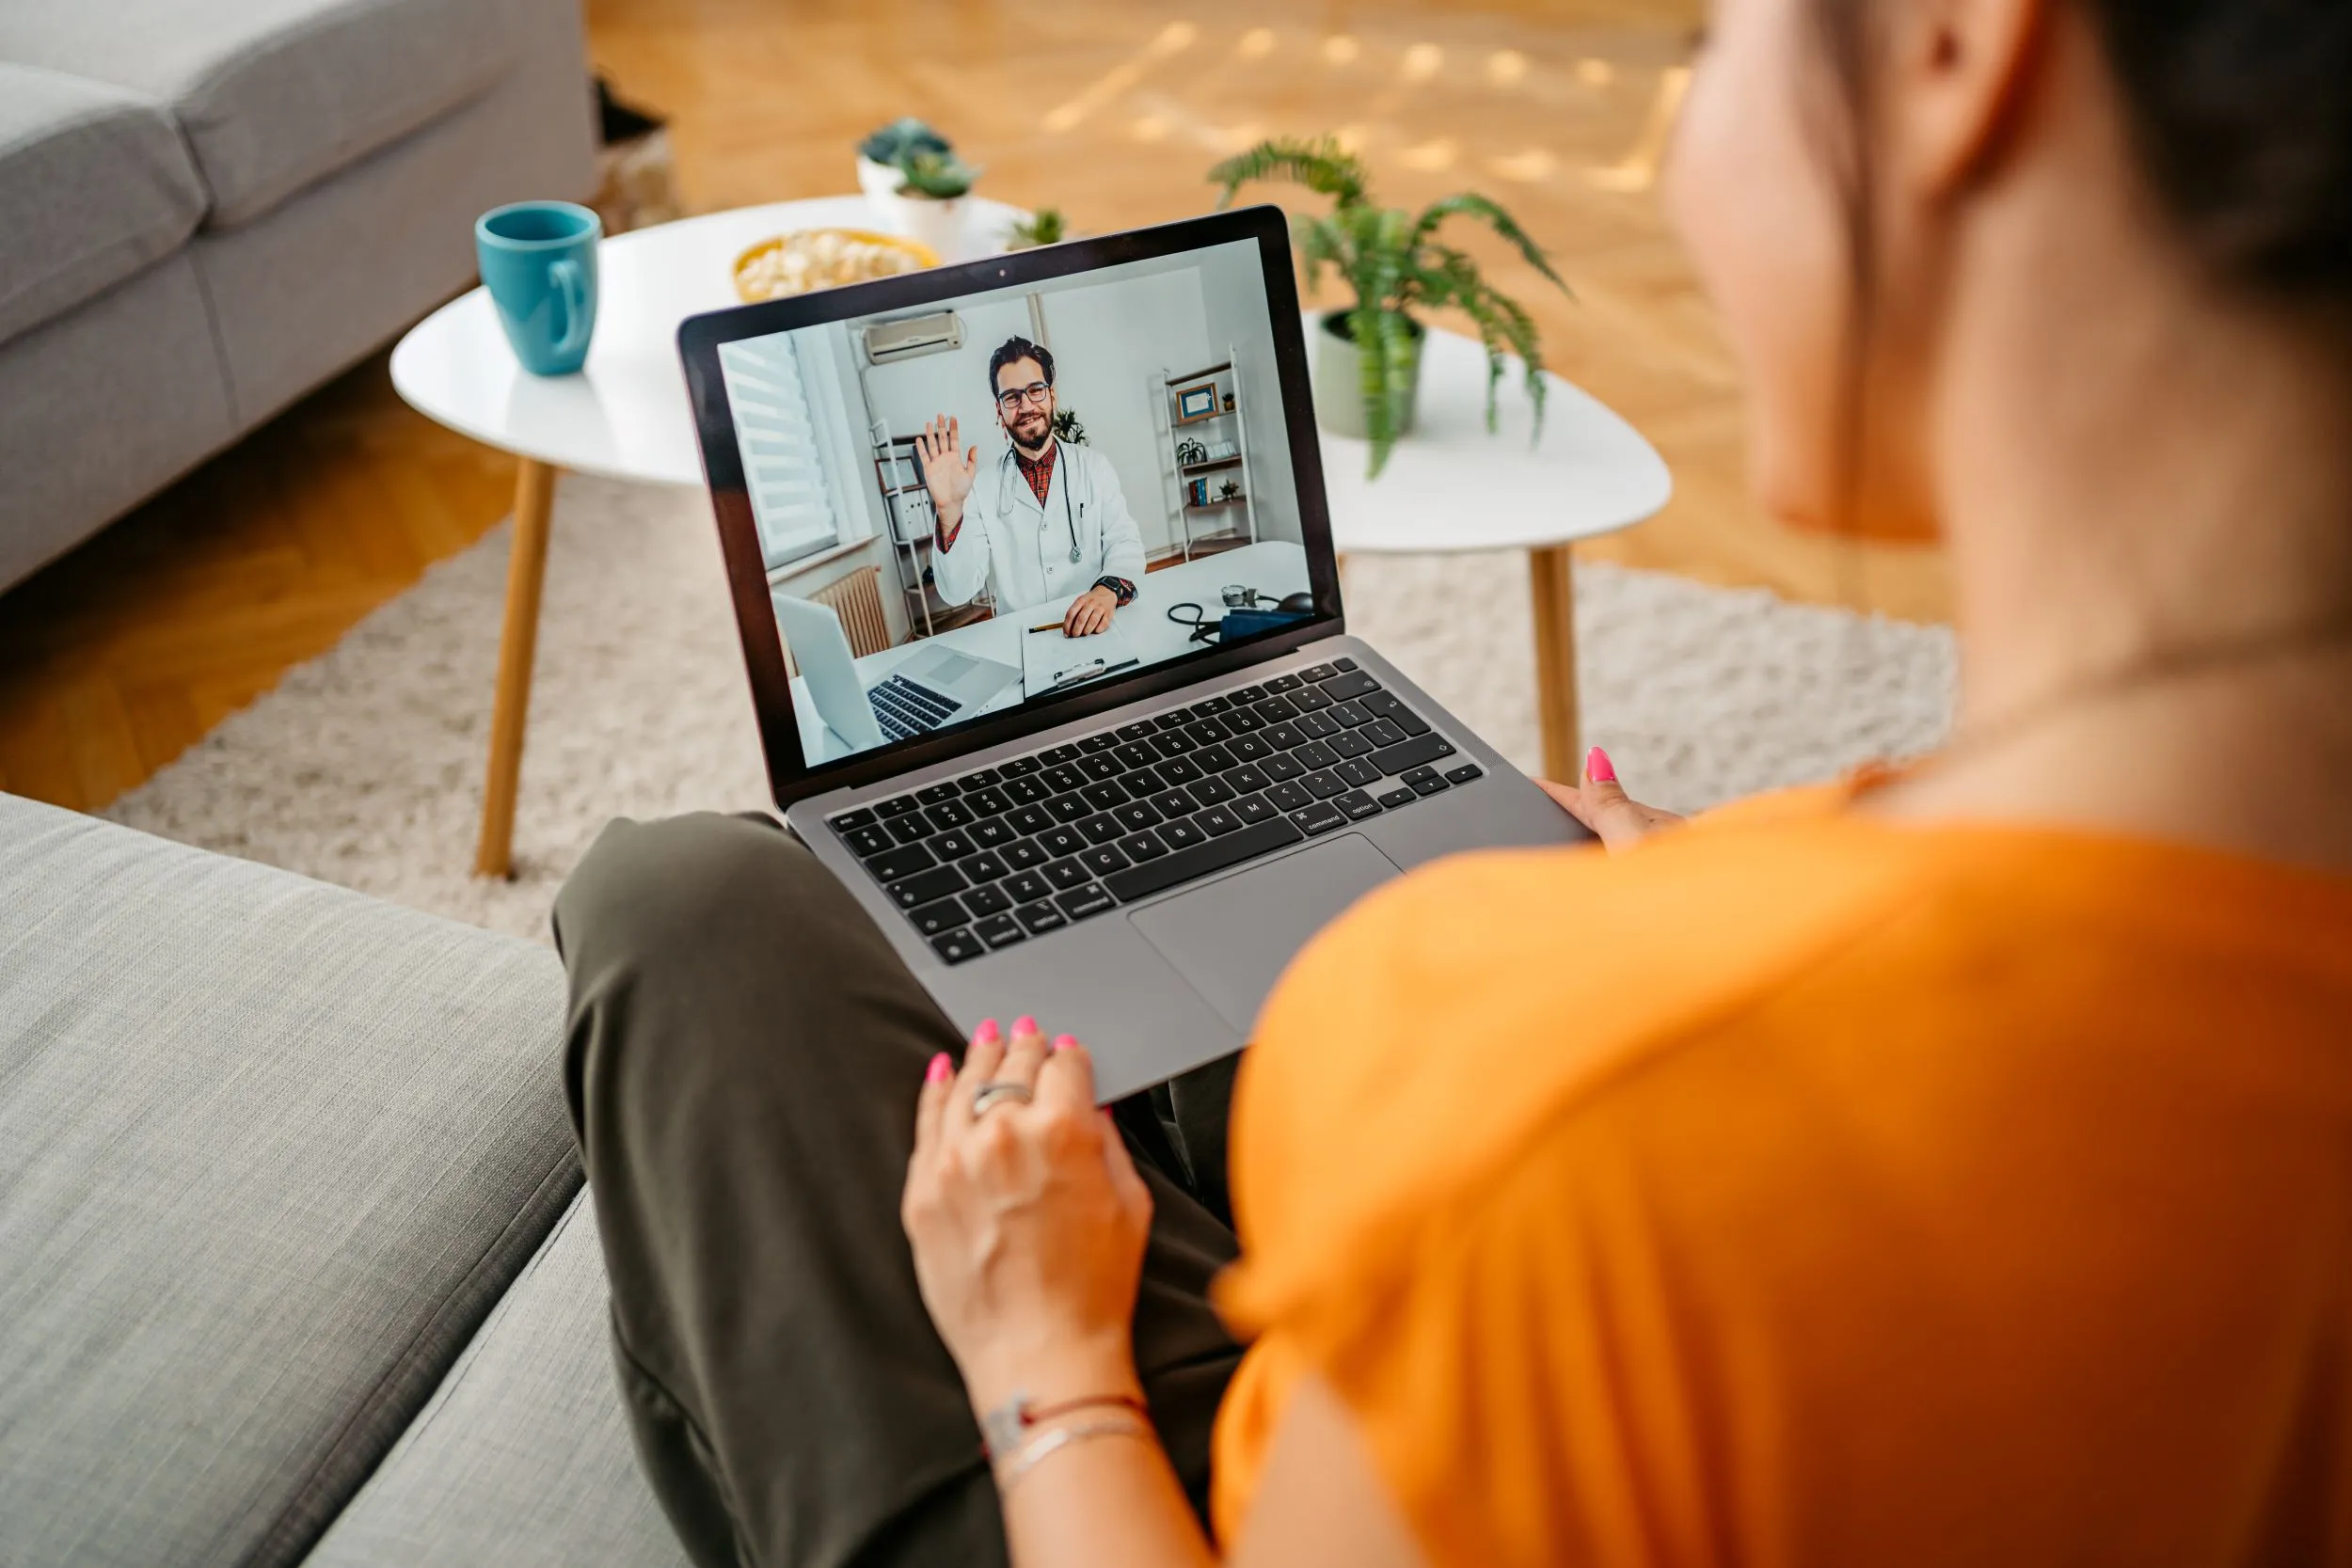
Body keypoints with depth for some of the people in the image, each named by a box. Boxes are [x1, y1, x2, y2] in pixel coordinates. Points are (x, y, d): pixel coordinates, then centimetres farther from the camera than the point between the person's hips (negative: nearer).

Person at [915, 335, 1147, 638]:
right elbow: (958, 592, -6)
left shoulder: (1094, 467, 7)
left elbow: (1124, 543, -2)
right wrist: (950, 511, -21)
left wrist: (1109, 590, -24)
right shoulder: (981, 488, 2)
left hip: (1095, 633, 0)